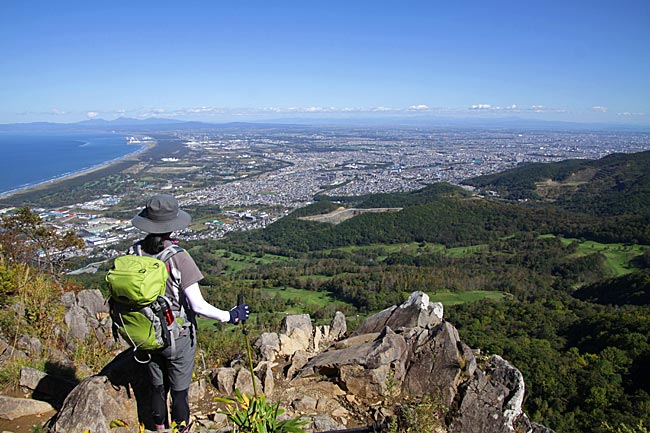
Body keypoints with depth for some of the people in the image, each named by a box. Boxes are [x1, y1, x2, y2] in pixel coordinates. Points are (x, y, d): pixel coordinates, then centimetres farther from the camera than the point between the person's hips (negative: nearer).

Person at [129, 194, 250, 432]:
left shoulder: (134, 252, -10)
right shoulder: (177, 257, -25)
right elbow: (198, 306, -24)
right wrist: (230, 316, -11)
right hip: (178, 336, -5)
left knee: (158, 387, 25)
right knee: (179, 392, 16)